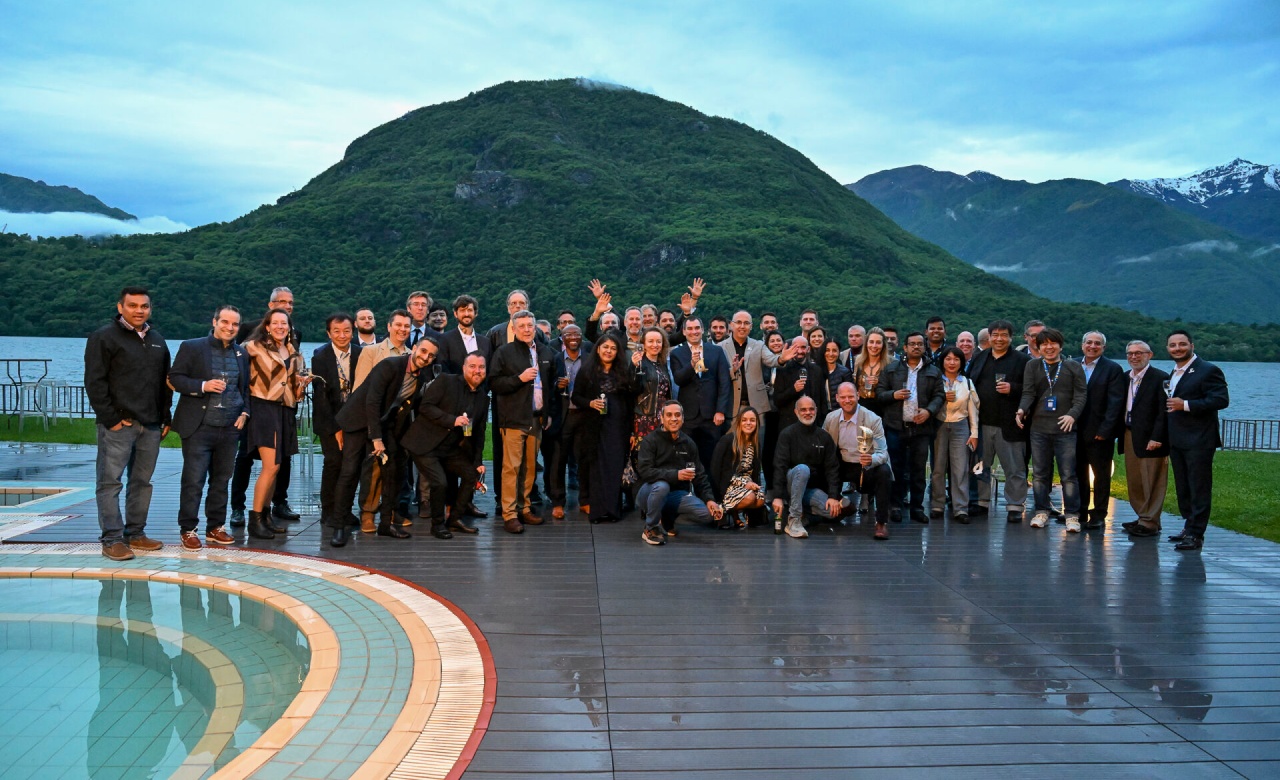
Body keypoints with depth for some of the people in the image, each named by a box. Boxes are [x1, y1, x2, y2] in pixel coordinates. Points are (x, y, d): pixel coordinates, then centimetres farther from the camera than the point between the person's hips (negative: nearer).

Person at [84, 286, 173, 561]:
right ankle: (112, 539, -1)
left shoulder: (157, 341, 16)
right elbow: (94, 382, -9)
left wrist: (165, 418, 13)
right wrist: (111, 419, -13)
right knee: (110, 482, -3)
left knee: (142, 481, 9)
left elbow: (165, 383, 21)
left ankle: (135, 533, 18)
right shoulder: (104, 337, -3)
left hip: (151, 425, 6)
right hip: (118, 424, -6)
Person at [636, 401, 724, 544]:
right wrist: (675, 475, -31)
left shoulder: (689, 444, 9)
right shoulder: (651, 441, -7)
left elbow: (700, 475, 9)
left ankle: (668, 517, 9)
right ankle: (650, 529, -15)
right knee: (661, 486, -39)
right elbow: (645, 472, -20)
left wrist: (709, 499, -7)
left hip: (677, 495, 5)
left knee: (707, 513, -19)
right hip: (650, 493, -4)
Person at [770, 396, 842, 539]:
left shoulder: (825, 437, 6)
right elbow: (779, 466, -12)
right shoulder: (787, 434, -4)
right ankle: (793, 520, -31)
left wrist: (834, 496, -12)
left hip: (813, 488, 3)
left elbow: (832, 468, 2)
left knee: (833, 511, -24)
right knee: (802, 469, -36)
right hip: (790, 485, -3)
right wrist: (777, 497, -22)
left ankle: (805, 511, 7)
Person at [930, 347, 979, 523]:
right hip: (939, 426, -1)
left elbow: (973, 409, 8)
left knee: (960, 469, -4)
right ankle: (937, 506, 9)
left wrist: (974, 433, 4)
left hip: (960, 427, 1)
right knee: (938, 468, 1)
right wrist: (942, 398, -14)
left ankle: (960, 509, -4)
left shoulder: (967, 383, 8)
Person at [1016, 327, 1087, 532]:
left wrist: (1072, 415, -16)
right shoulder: (1032, 366, 10)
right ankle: (1042, 512, 15)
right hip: (1039, 428, 2)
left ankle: (1072, 515, 2)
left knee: (1068, 474, -3)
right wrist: (1022, 410, -18)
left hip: (1064, 429, -2)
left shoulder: (1074, 367, 7)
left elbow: (1080, 396, 1)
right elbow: (1028, 393, 2)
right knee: (1040, 473, 7)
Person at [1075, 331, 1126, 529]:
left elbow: (1115, 402, -10)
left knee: (1101, 475, 5)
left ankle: (1098, 516, 11)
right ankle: (1080, 512, 23)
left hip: (1099, 433, -4)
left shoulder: (1113, 369, -5)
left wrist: (1105, 430, -15)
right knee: (1079, 473, 12)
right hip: (1076, 431, 4)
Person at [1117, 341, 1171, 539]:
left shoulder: (1160, 378, -9)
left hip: (1150, 438, -7)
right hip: (1129, 436, 7)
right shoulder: (1126, 378, 13)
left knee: (1152, 483, -1)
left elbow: (1163, 411, -13)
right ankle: (1143, 518, 22)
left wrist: (1156, 438, -19)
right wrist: (1121, 432, 5)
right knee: (1134, 481, 12)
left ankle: (1150, 523, 4)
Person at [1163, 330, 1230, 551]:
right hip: (1177, 440, 9)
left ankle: (1196, 535, -2)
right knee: (1182, 488, 14)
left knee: (1199, 489, -5)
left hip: (1198, 441, -9)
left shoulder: (1208, 370, -10)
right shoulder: (1173, 374, 16)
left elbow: (1221, 400, -20)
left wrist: (1185, 405, -24)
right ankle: (1189, 527, 24)